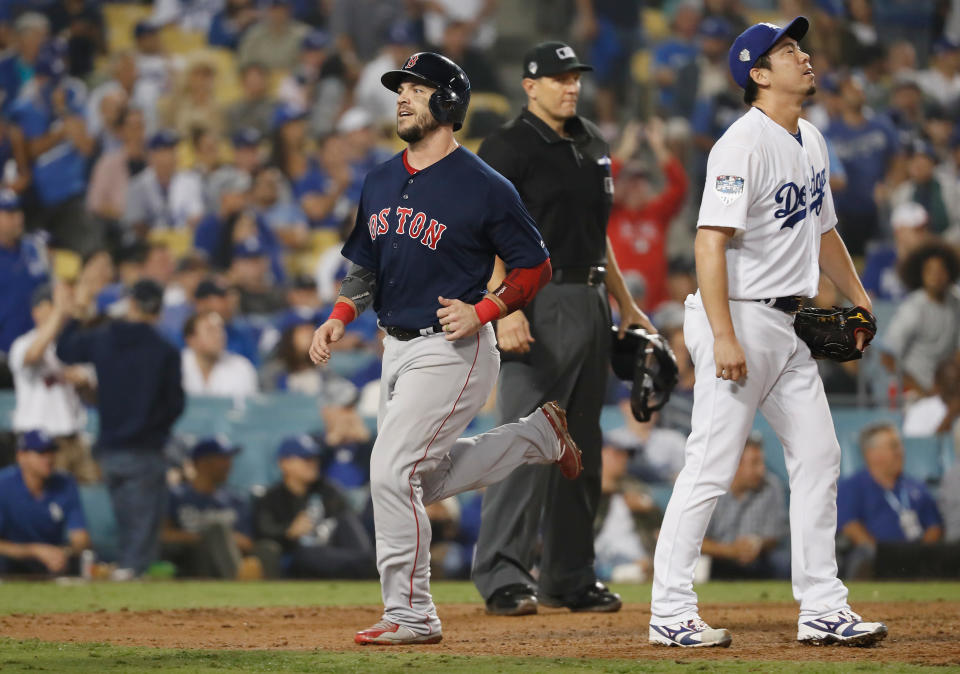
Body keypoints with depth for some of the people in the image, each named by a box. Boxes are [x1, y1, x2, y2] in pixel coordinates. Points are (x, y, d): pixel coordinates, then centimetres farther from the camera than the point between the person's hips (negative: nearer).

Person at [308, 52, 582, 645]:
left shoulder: (483, 187, -12)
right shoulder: (382, 181, 9)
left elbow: (535, 265, -7)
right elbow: (366, 264, 19)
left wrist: (481, 311, -20)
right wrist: (340, 317, 2)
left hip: (453, 350, -9)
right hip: (398, 347, 9)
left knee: (392, 471, -16)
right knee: (425, 482, 17)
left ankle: (411, 616, -7)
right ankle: (539, 436, 35)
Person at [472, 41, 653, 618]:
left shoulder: (592, 146, 17)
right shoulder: (508, 149, -7)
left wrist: (627, 305, 21)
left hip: (591, 304, 8)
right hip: (539, 302, -8)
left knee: (582, 446, 10)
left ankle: (571, 577, 17)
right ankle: (503, 576, -12)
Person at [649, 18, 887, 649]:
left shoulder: (812, 141, 12)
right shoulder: (743, 145, -16)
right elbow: (711, 241, -23)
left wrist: (859, 296, 18)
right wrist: (723, 337, -28)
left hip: (790, 324, 9)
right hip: (742, 319, -9)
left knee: (818, 456, 7)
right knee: (712, 468, -7)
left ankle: (823, 608, 12)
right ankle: (671, 612, -2)